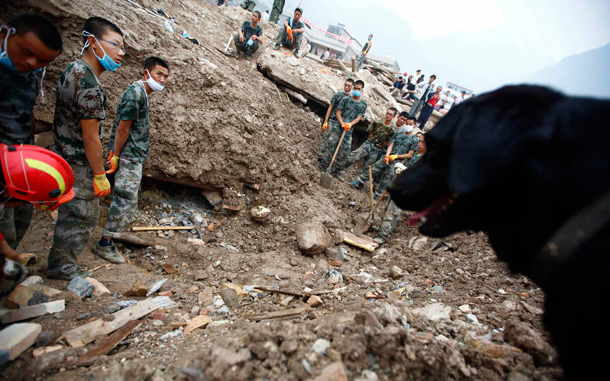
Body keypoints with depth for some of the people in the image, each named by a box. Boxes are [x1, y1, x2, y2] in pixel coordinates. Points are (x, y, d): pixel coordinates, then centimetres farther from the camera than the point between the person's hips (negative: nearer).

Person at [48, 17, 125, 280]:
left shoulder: (72, 70, 8)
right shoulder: (90, 86, -24)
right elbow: (90, 137, -22)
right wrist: (100, 175, -14)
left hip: (65, 158, 10)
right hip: (80, 166, -10)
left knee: (70, 214, 22)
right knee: (82, 217, 6)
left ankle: (60, 263, 38)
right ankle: (61, 267, 23)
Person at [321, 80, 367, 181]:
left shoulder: (363, 104, 9)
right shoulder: (346, 99, 2)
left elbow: (359, 117, 0)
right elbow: (338, 113, -1)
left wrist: (350, 124, -19)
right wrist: (343, 124, -16)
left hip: (349, 131, 2)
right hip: (338, 127, -2)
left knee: (345, 152, 4)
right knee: (330, 146, -3)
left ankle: (336, 170, 18)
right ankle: (325, 167, 12)